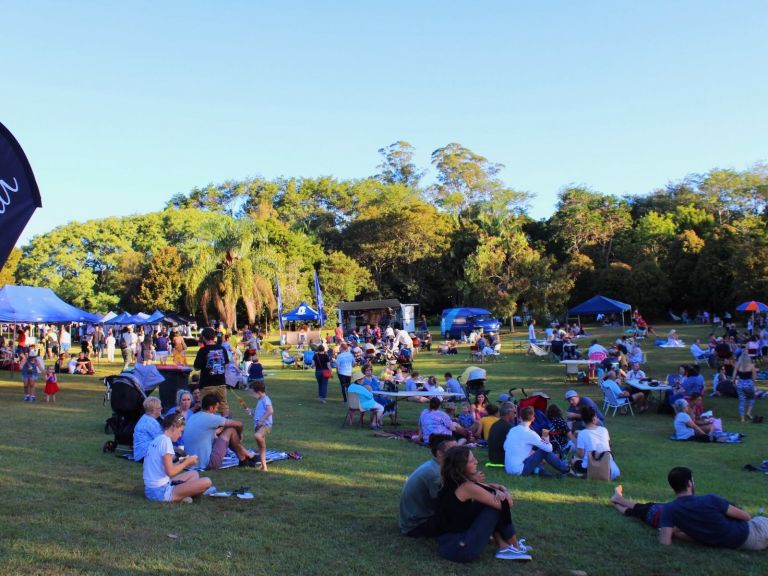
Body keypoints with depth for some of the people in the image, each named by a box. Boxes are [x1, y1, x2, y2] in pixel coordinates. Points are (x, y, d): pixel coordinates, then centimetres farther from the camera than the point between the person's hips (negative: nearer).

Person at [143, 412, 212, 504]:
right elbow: (170, 472, -19)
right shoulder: (165, 440, -13)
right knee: (206, 482, -16)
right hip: (160, 492, -10)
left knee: (194, 474, 26)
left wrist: (182, 462, 13)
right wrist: (187, 462, -5)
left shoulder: (156, 440, 15)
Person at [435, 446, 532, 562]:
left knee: (492, 501, 13)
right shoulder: (467, 487, -19)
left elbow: (483, 488, 18)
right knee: (499, 504, -3)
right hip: (461, 548, -9)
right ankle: (515, 547, 14)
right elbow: (508, 503, -12)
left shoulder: (452, 483, 7)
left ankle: (503, 547, 14)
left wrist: (500, 488, -3)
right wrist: (501, 493, 10)